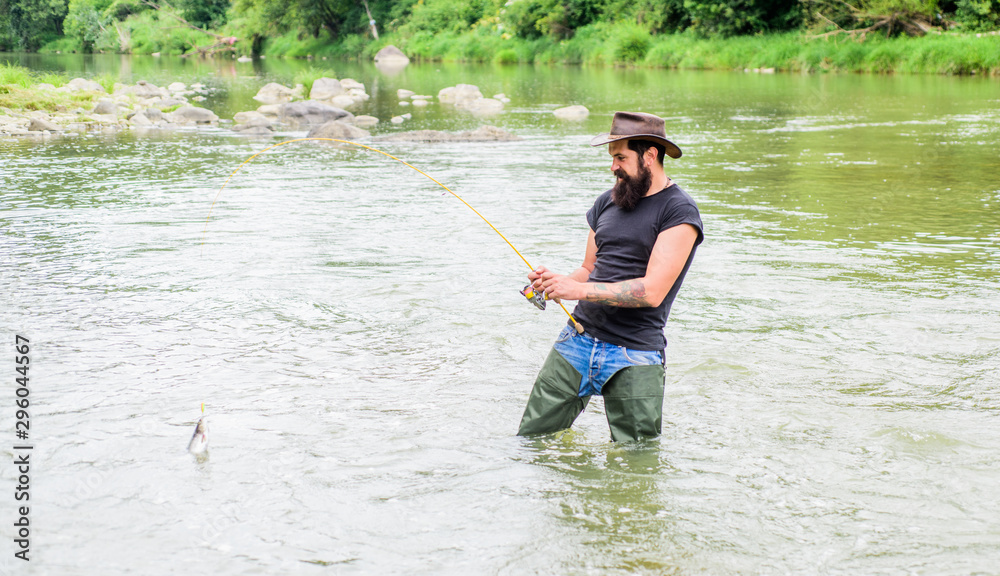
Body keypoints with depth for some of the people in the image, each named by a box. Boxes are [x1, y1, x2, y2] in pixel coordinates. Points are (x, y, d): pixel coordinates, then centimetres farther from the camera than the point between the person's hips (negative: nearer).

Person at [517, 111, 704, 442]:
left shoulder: (679, 213, -8)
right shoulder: (607, 203, 14)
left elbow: (652, 291, -17)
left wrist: (578, 290, -18)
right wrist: (555, 283, -2)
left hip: (635, 355, -5)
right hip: (578, 340, 5)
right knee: (531, 440, 4)